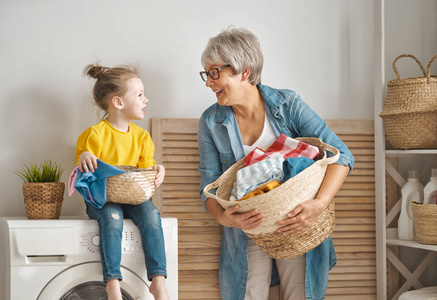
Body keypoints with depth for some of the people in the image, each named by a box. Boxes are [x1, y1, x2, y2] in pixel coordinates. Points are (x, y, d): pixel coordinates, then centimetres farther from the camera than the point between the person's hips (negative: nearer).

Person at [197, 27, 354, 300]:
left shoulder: (287, 104, -8)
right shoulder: (211, 122, -1)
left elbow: (341, 155, -13)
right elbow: (210, 186, -1)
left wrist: (320, 204, -29)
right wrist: (222, 217, -24)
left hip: (296, 226, -1)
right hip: (247, 230, 1)